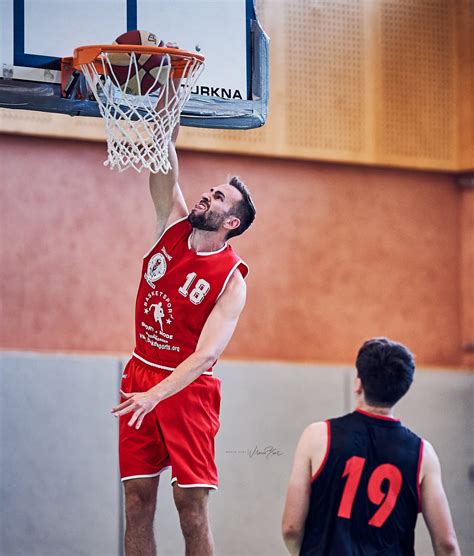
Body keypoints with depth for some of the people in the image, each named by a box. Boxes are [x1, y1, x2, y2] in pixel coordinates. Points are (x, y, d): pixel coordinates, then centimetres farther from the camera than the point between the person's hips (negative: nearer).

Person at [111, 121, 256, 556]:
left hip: (188, 387, -5)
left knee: (192, 511, -8)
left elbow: (206, 353, -21)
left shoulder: (232, 280, -11)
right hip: (140, 377, 5)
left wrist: (156, 395, -33)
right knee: (137, 505, 2)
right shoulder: (174, 225, 4)